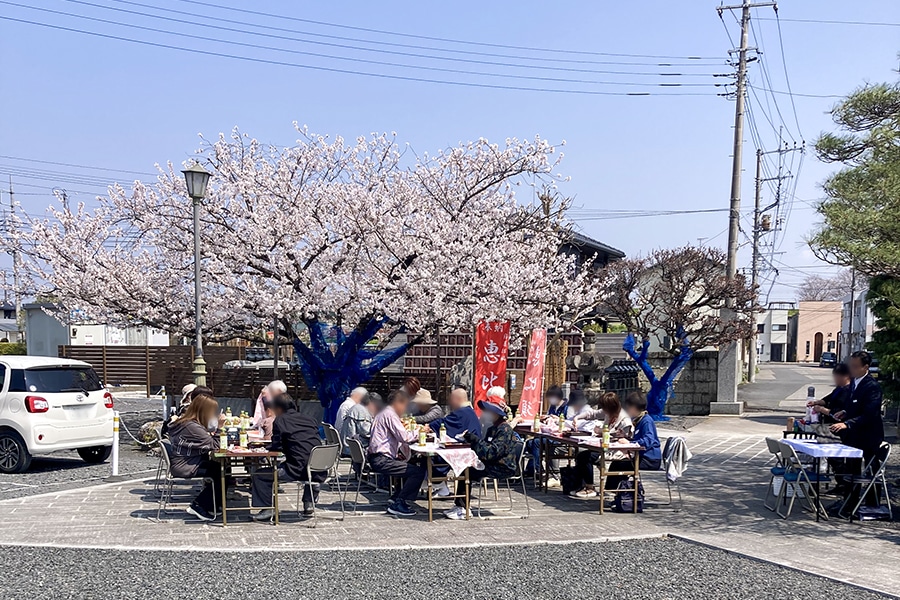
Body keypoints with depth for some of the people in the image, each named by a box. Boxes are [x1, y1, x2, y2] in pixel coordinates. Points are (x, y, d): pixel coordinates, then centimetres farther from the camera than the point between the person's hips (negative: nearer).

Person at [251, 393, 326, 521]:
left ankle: (267, 509, 7)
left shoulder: (280, 421, -1)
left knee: (260, 475, 4)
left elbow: (276, 447, -2)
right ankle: (309, 503, 37)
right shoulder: (310, 419, 16)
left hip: (299, 470, -6)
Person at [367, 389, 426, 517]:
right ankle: (398, 504, -10)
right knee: (418, 472, -16)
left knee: (410, 467, 21)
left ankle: (394, 499, 17)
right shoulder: (390, 414, -11)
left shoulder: (383, 414, 21)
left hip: (378, 459, 11)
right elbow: (404, 437, -20)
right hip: (381, 460, -11)